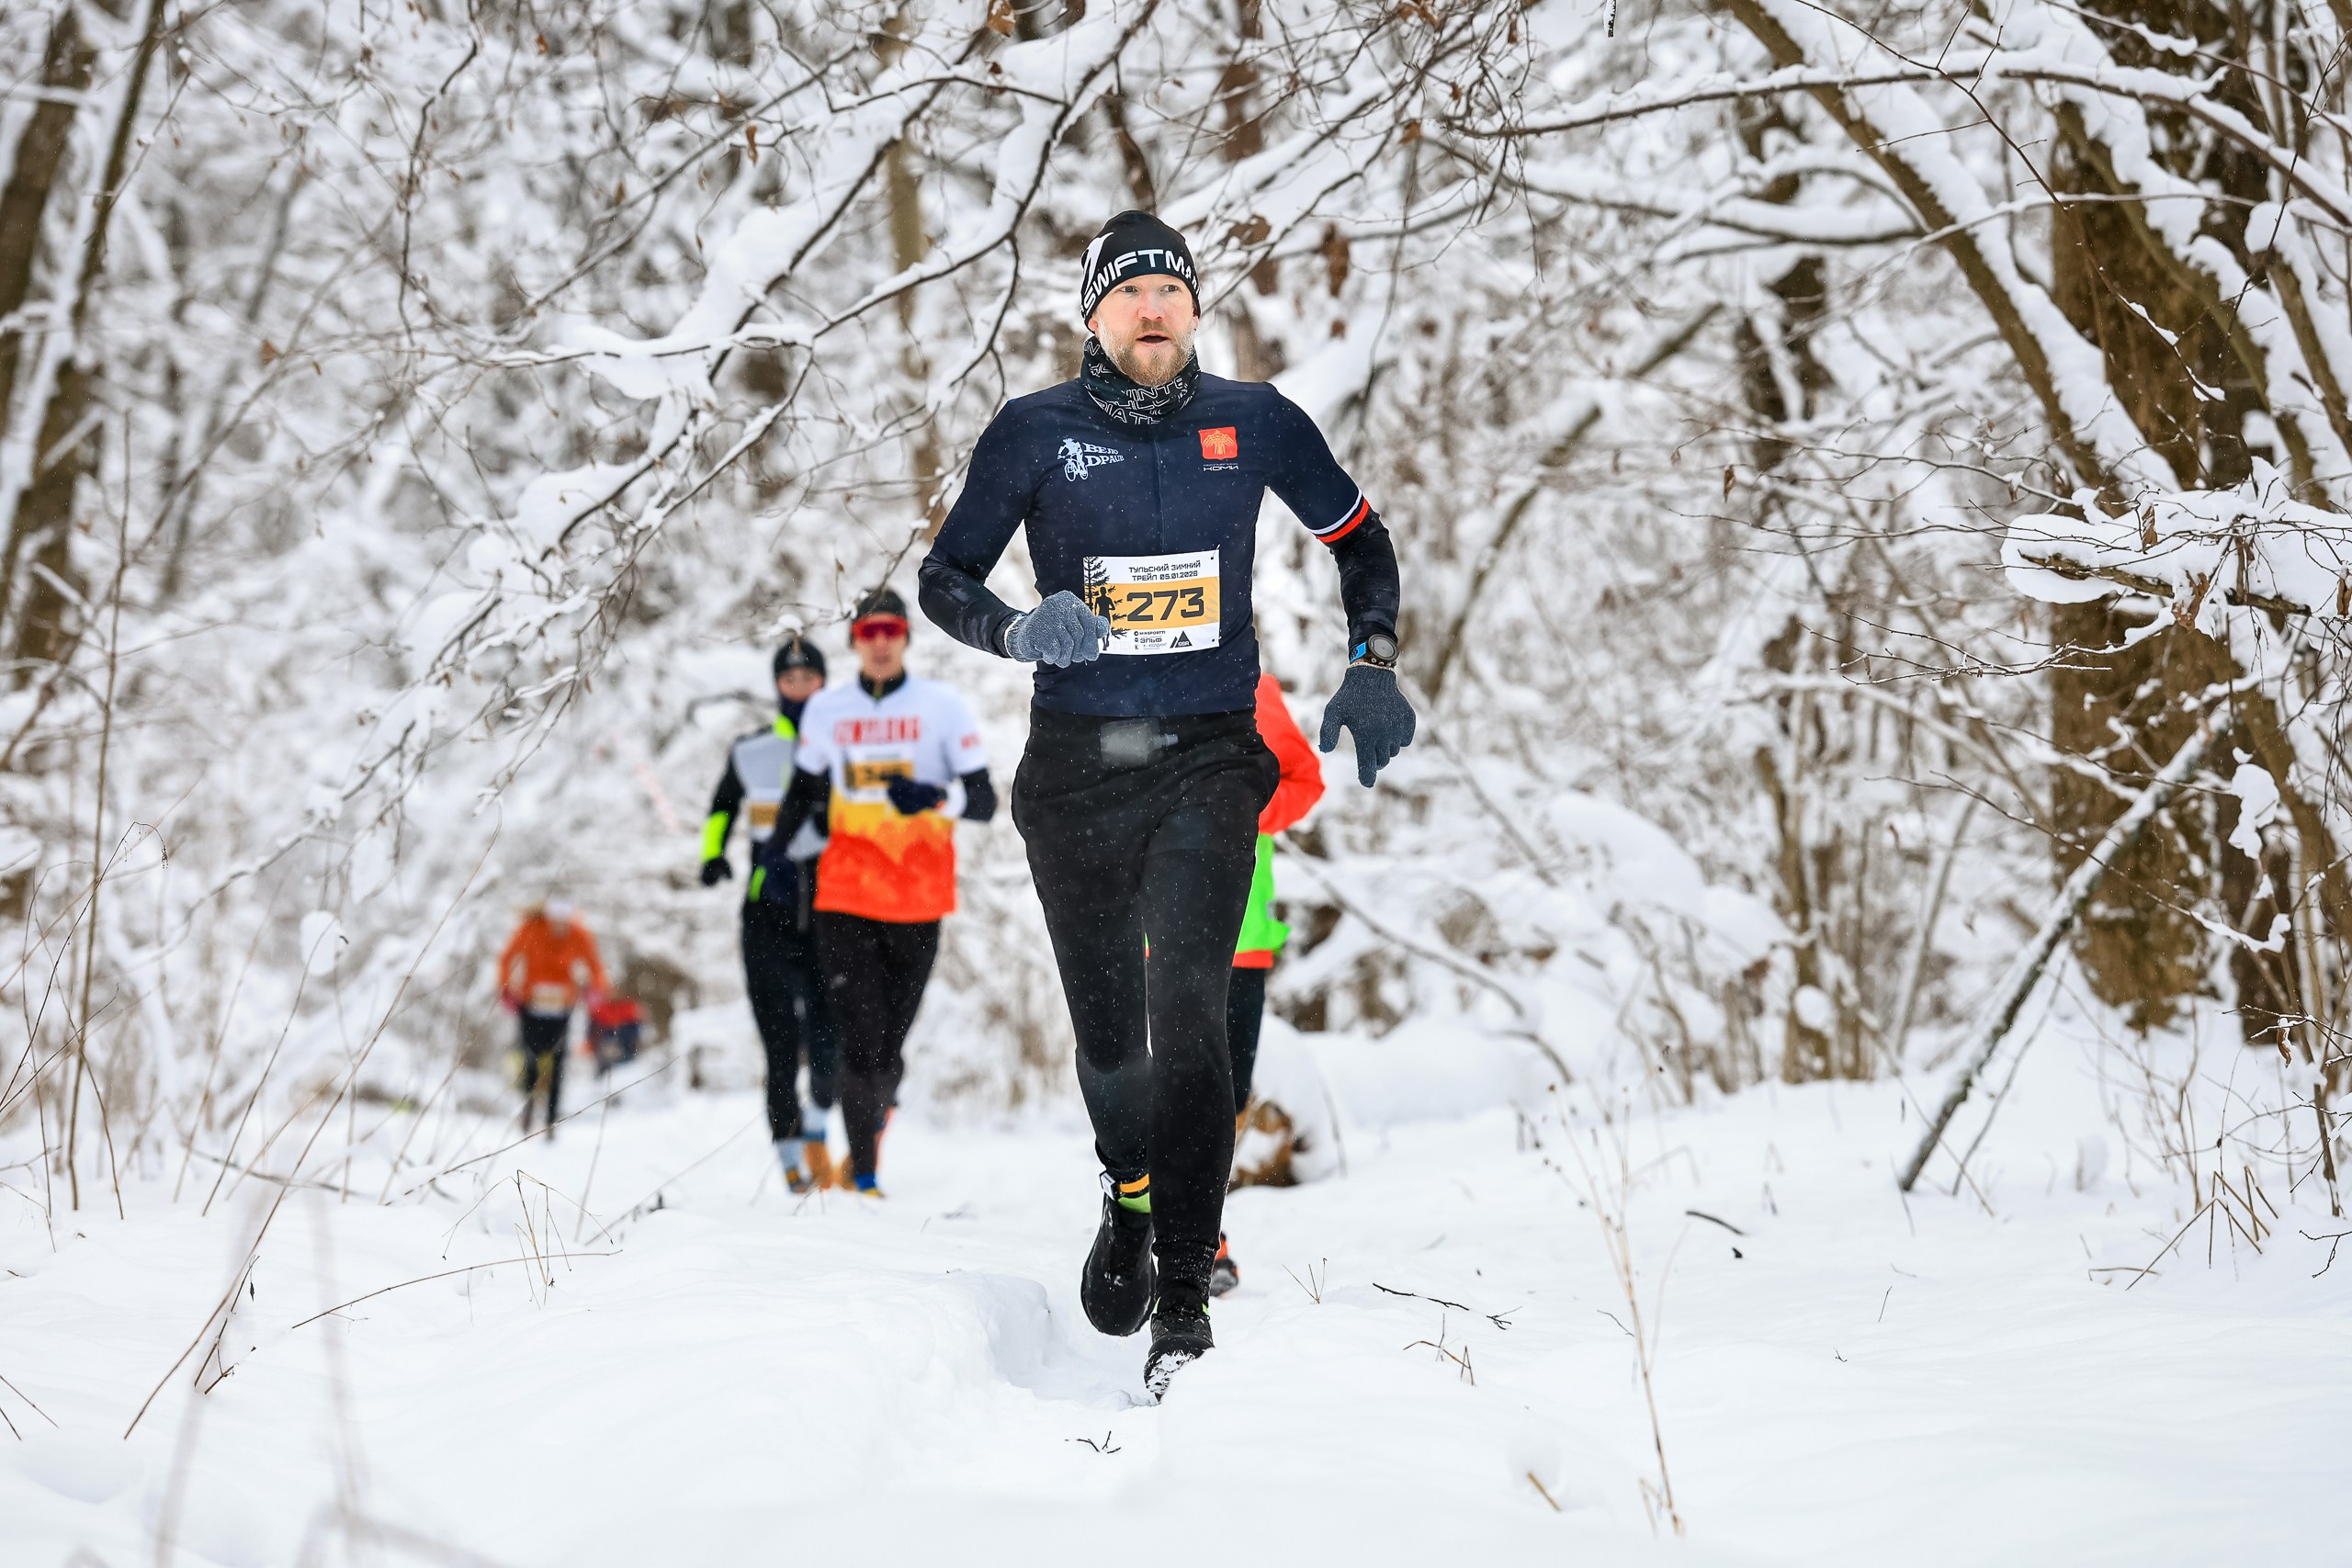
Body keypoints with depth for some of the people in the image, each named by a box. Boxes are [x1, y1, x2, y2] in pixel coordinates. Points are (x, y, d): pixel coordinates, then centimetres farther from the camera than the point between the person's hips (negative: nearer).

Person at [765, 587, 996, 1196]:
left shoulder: (942, 706, -1)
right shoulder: (826, 710, 6)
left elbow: (985, 801, -4)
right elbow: (805, 787, 23)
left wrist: (936, 796, -24)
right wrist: (775, 852, 15)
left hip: (918, 900, 0)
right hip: (845, 895, 1)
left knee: (890, 1043, 7)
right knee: (862, 1041, -10)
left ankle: (873, 1124, 39)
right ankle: (865, 1177, -1)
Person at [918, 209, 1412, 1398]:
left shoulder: (1253, 422, 2)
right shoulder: (1035, 432, -1)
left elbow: (1360, 540, 16)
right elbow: (944, 577, 4)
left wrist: (1371, 666, 3)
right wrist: (1018, 628, -17)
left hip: (1208, 761, -1)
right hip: (1076, 762, 1)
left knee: (1186, 1012, -17)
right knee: (1107, 1027, 9)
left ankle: (1184, 1298, -15)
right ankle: (1129, 1198, 41)